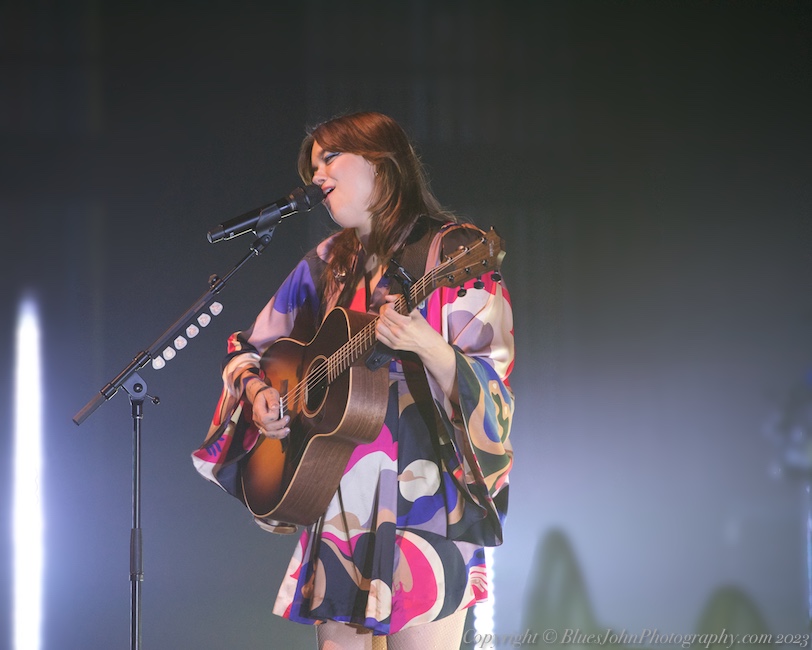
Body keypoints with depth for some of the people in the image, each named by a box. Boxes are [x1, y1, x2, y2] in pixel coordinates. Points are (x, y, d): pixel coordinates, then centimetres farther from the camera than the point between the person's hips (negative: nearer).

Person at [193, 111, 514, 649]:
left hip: (420, 498, -6)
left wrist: (427, 347, -30)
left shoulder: (452, 252, -4)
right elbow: (250, 351, 22)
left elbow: (490, 386, -12)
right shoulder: (328, 263, 15)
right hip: (338, 503, 6)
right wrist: (257, 394, 1)